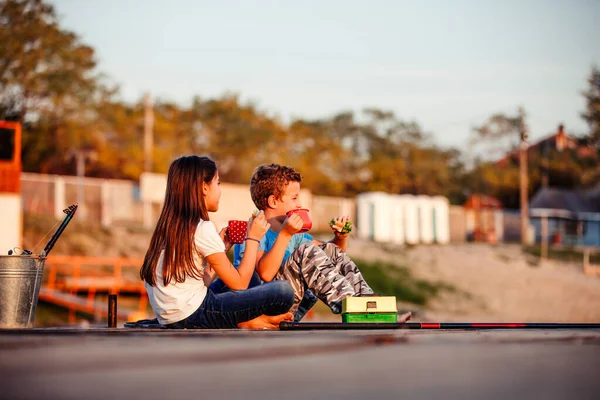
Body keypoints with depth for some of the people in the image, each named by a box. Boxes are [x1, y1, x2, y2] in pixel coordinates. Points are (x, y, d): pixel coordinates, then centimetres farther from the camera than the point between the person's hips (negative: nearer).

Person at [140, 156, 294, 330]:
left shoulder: (169, 227, 15)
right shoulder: (203, 229, -10)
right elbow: (239, 284, -7)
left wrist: (221, 249, 23)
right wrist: (252, 238, 3)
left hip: (170, 318, 9)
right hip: (192, 316, -9)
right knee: (283, 291, -16)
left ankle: (244, 322, 8)